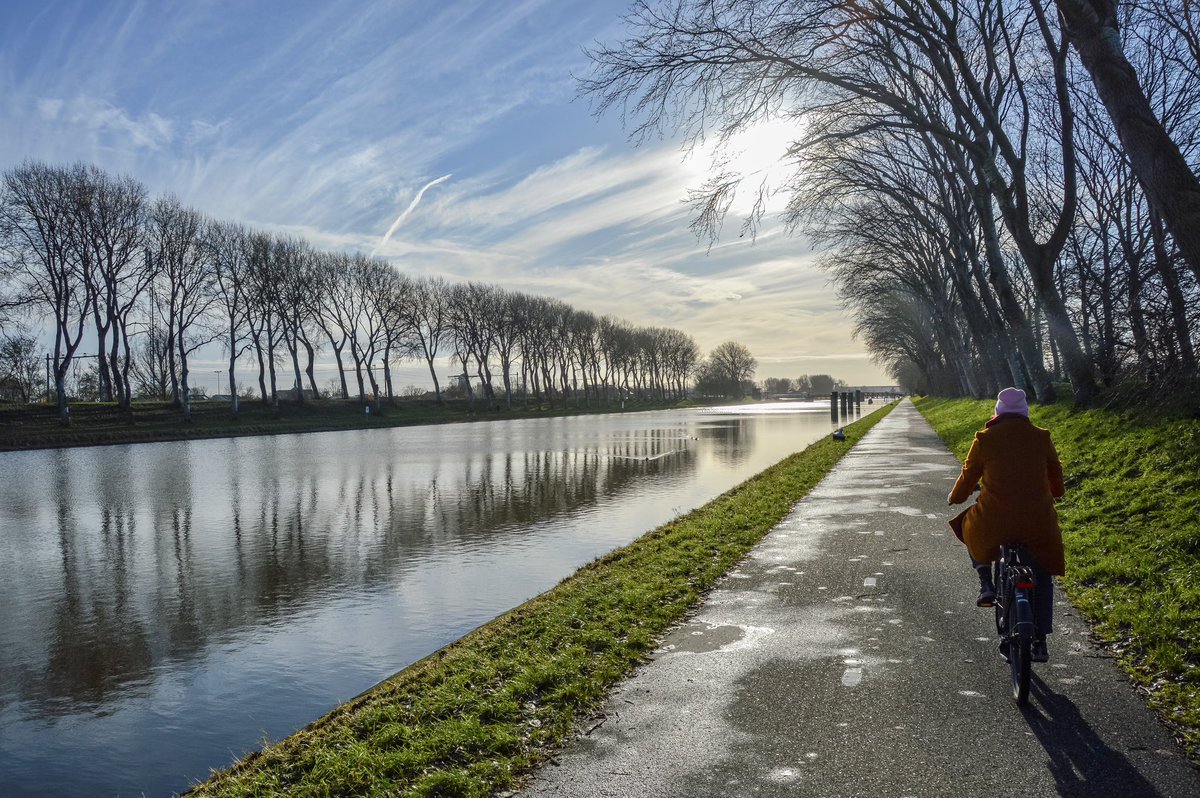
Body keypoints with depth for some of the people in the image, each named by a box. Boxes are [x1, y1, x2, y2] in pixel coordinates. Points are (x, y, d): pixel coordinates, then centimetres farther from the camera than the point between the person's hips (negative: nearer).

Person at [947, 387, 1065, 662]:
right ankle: (1040, 642, 18)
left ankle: (986, 585, 21)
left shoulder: (985, 439, 0)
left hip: (994, 522, -2)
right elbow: (1055, 473, 21)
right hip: (1037, 523, 2)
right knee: (1042, 577, 23)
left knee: (969, 526, 33)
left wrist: (955, 497, 29)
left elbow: (968, 476, 8)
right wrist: (1055, 493, 44)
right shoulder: (1041, 437, 6)